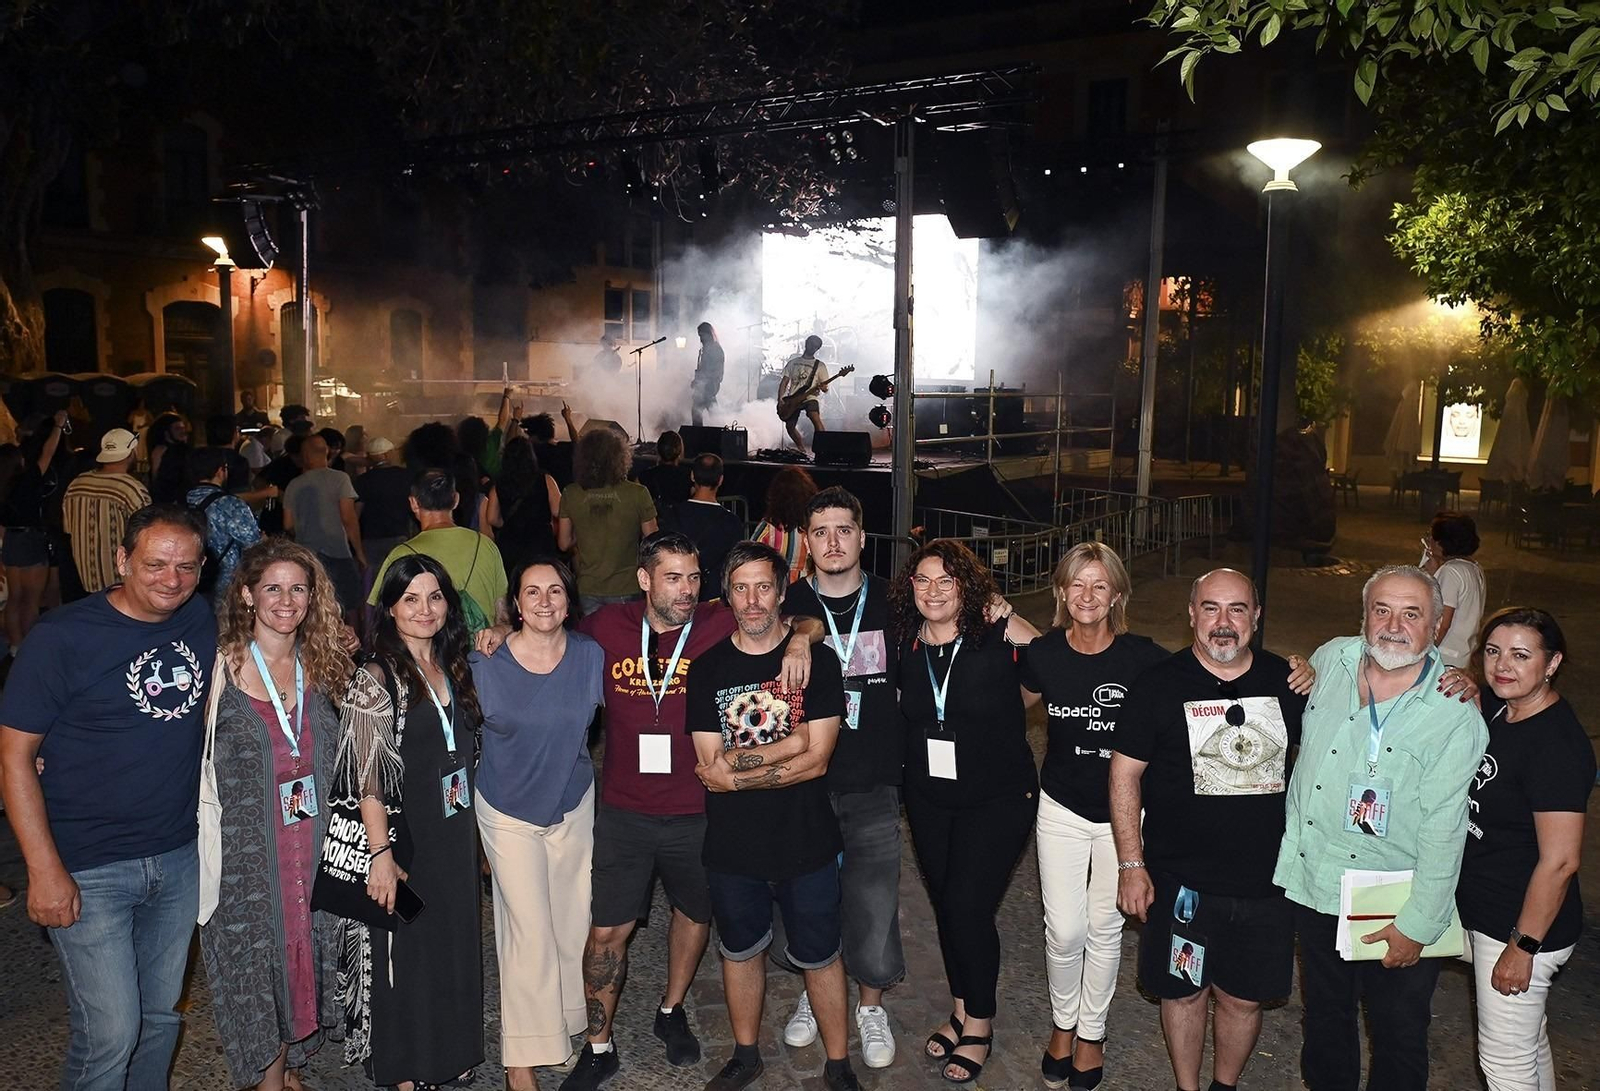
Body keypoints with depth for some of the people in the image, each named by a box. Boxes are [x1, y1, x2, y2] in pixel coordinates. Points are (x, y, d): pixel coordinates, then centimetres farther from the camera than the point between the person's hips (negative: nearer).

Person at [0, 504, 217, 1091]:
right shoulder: (63, 635, -13)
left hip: (181, 859, 5)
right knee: (110, 1032, -2)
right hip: (88, 869, -5)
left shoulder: (202, 623, 0)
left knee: (160, 1016, 17)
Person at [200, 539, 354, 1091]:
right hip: (244, 852, -4)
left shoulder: (321, 667, 4)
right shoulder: (221, 666, -9)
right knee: (255, 961, 7)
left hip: (313, 847, 4)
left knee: (306, 953, 14)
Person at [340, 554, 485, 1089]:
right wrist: (381, 854, -18)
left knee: (455, 947, 17)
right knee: (404, 955, 8)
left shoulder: (454, 668, 5)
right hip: (404, 838, -6)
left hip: (454, 836, 6)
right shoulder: (376, 679, -15)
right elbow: (368, 780, -16)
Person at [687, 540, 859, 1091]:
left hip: (806, 842, -2)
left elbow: (816, 761, -15)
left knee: (819, 956, 12)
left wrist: (737, 771, -16)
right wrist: (785, 747, -18)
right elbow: (711, 767, -10)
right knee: (740, 950, 20)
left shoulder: (817, 662, -8)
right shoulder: (707, 670, -3)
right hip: (732, 845, 2)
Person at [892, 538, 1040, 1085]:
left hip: (998, 798, -4)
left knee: (968, 906, -6)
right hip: (928, 799, 4)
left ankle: (979, 1024, 17)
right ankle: (962, 1009, 37)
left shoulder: (1000, 635, -15)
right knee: (946, 905, 15)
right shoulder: (904, 645, -5)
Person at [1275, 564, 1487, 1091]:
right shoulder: (1330, 658, -4)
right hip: (1313, 882, 4)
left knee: (1399, 1038, 15)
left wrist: (1418, 924, -15)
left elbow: (1443, 830, -16)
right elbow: (1298, 735, 17)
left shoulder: (1457, 714, -17)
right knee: (1324, 1015, 24)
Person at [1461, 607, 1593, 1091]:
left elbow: (1560, 860, -25)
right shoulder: (1495, 710, -1)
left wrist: (1523, 946, -20)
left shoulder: (1556, 743, -25)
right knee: (1528, 1043, 26)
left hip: (1521, 924, -8)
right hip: (1482, 910, 8)